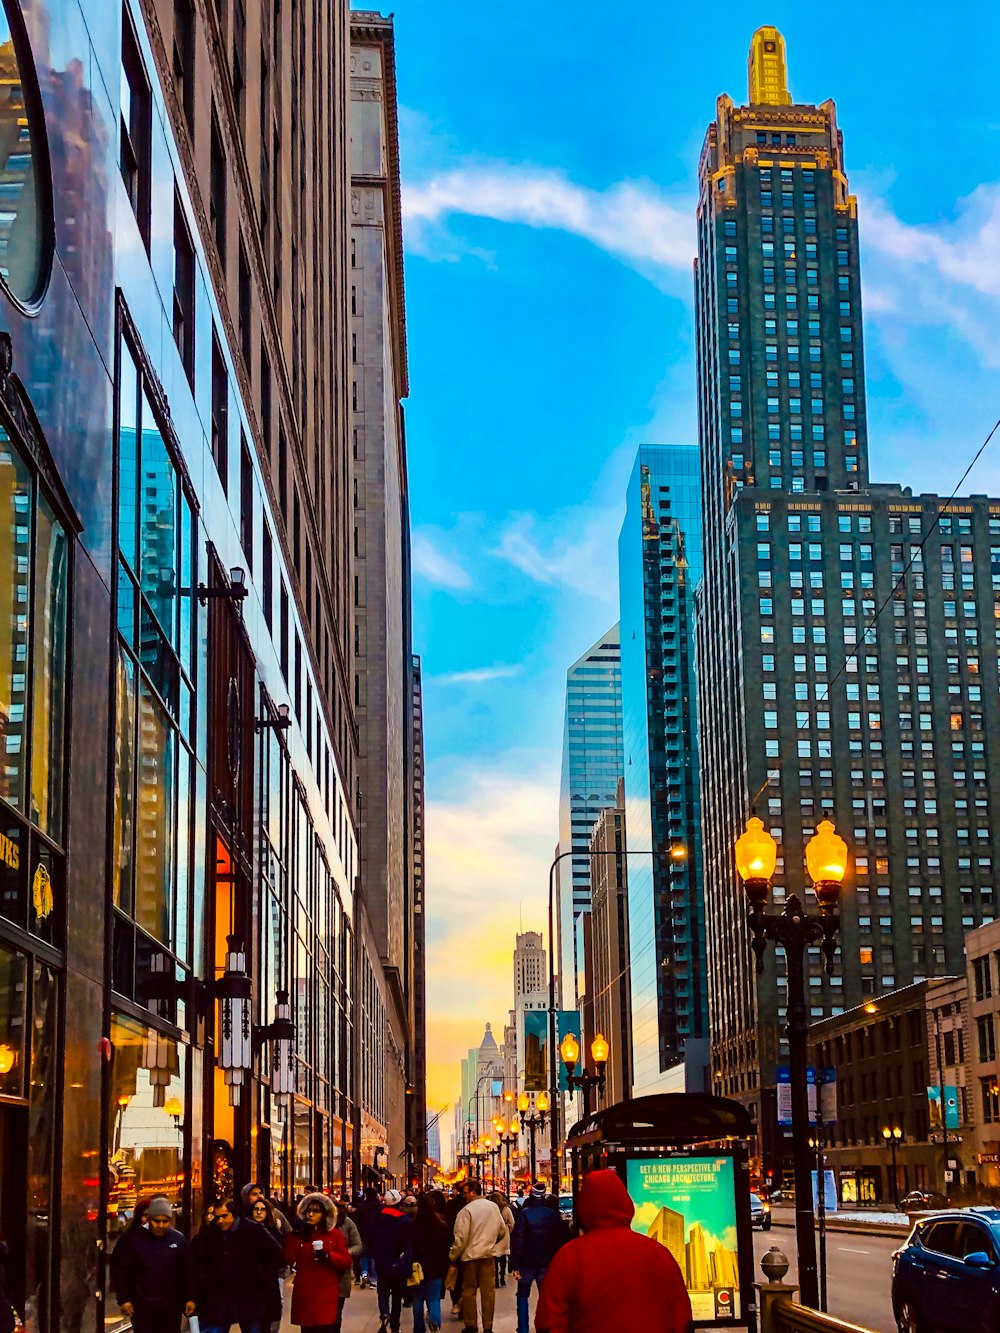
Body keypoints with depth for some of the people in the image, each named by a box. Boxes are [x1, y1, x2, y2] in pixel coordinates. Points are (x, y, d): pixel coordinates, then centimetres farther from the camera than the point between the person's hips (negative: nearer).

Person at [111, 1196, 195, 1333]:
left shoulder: (179, 1239, -2)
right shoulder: (135, 1239, -7)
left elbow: (187, 1272, 4)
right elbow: (123, 1271, -2)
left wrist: (190, 1298, 3)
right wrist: (124, 1299, -6)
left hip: (171, 1307, 2)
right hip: (142, 1306, -2)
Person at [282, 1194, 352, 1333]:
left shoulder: (334, 1234, 4)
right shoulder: (299, 1234, 10)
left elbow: (346, 1262, -1)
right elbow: (288, 1259, -3)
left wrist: (328, 1256, -18)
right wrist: (294, 1235, -10)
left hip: (326, 1295, -2)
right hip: (304, 1294, 2)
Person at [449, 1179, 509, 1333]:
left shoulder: (467, 1210, -13)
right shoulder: (493, 1207, 3)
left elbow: (460, 1237, -14)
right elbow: (503, 1230, 12)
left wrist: (454, 1255, -4)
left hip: (470, 1255, -4)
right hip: (489, 1254, 4)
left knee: (469, 1291, 8)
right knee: (488, 1291, 5)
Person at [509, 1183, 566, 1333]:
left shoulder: (524, 1214, -12)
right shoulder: (553, 1215, 0)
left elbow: (517, 1241, -16)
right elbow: (559, 1241, 6)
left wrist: (515, 1265, -13)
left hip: (527, 1263, -2)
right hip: (547, 1263, 2)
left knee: (522, 1295, 11)